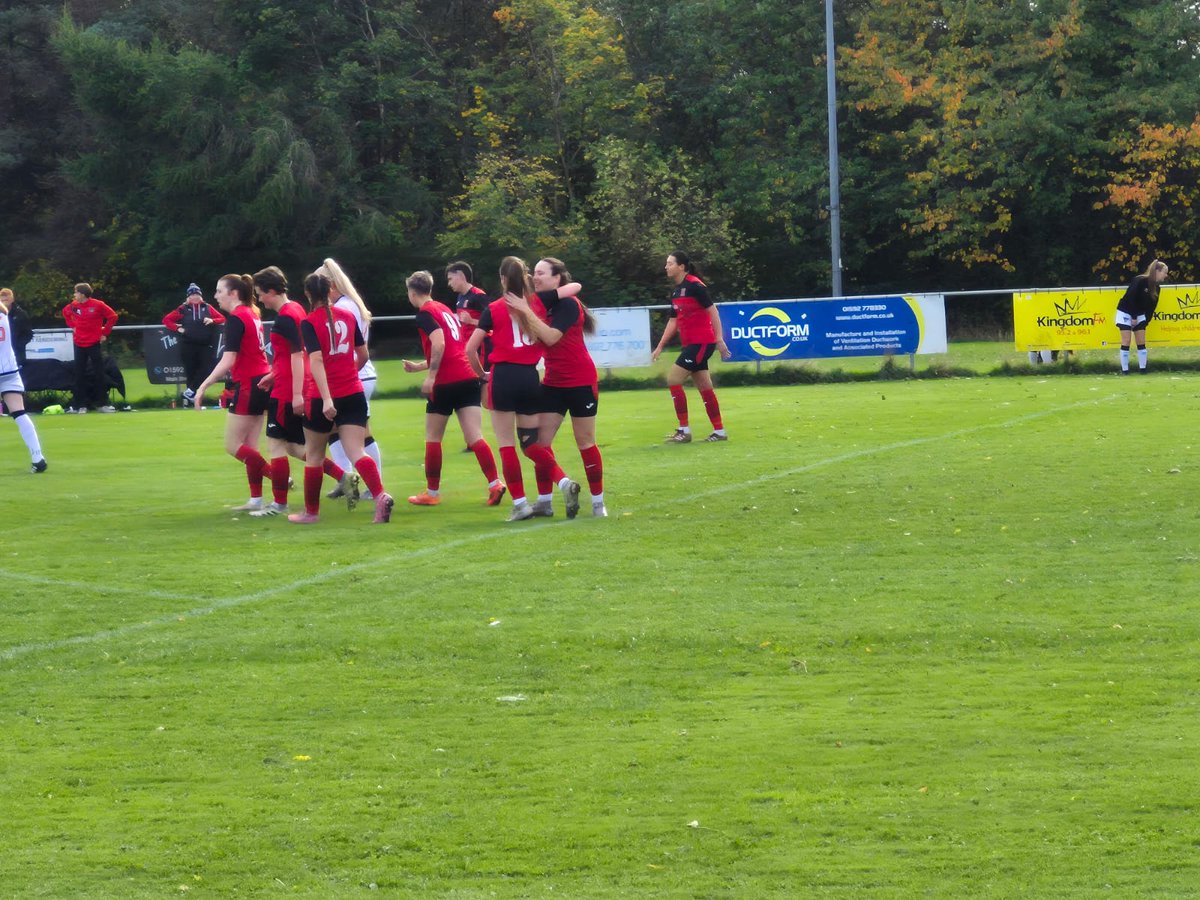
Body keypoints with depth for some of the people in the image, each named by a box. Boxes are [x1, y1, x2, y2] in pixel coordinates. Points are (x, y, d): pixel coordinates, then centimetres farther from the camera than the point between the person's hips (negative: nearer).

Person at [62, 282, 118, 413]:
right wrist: (72, 326, 10)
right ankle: (80, 405, 7)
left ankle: (103, 404, 5)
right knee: (79, 375, 4)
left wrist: (105, 333, -3)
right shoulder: (74, 305, 1)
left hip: (94, 344, -3)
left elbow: (112, 317, -3)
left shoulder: (98, 305, -11)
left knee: (99, 374, 0)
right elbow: (65, 312, 21)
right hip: (79, 345, 3)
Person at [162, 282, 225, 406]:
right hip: (188, 345, -1)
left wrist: (212, 321, -7)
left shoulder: (207, 308, 11)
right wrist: (177, 329, -6)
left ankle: (190, 391, -9)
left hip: (205, 345, 1)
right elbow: (166, 320, 7)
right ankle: (190, 398, 5)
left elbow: (222, 319, 12)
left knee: (205, 367, -16)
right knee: (190, 370, -1)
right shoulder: (183, 309, 7)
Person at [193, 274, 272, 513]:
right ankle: (256, 500, 10)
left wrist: (203, 387, -24)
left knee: (233, 445, -4)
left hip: (248, 386, -9)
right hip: (261, 381, 9)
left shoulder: (236, 319, -15)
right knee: (249, 447, 10)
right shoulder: (252, 313, 11)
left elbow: (227, 361, -23)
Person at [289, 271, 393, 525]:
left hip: (323, 399, -4)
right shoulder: (348, 316, 5)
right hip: (354, 394, 4)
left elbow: (316, 360, -20)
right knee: (357, 452, -4)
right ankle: (380, 496, -28)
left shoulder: (309, 323, -9)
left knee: (314, 455, 14)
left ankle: (311, 511, 24)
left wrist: (327, 399, -27)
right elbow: (363, 354, 13)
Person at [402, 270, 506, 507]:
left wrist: (430, 376, -17)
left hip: (446, 383, -7)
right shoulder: (445, 310, 23)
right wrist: (418, 367, 38)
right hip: (468, 378, 7)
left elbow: (439, 344, -20)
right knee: (474, 437, -3)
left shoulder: (425, 313, -3)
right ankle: (495, 484, -19)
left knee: (433, 438, 9)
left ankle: (432, 493, 16)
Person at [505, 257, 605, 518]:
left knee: (585, 443, 0)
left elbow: (550, 337, -26)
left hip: (580, 382, -7)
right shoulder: (543, 303, 8)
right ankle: (544, 501, 7)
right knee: (540, 441, 0)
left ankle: (598, 503, 9)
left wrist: (526, 311, -27)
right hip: (553, 383, 7)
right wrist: (520, 313, -13)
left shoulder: (568, 304, -15)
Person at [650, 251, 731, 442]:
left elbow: (712, 311, -15)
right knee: (704, 387, 10)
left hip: (701, 343, -9)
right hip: (690, 344, 9)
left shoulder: (694, 286, -13)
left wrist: (719, 339, -21)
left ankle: (684, 431, -6)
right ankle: (719, 431, 16)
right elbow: (673, 321, 20)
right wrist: (660, 346, 19)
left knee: (673, 379, -11)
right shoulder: (676, 292, 13)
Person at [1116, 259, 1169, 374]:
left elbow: (1152, 306, 6)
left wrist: (1146, 321, 0)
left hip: (1139, 315, 7)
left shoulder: (1156, 287, 0)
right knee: (1126, 342, -7)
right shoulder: (1140, 281, -23)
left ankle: (1142, 369, 6)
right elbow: (1130, 299, -23)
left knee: (1141, 342, 2)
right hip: (1126, 313, -7)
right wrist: (1133, 317, -19)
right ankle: (1124, 370, -2)